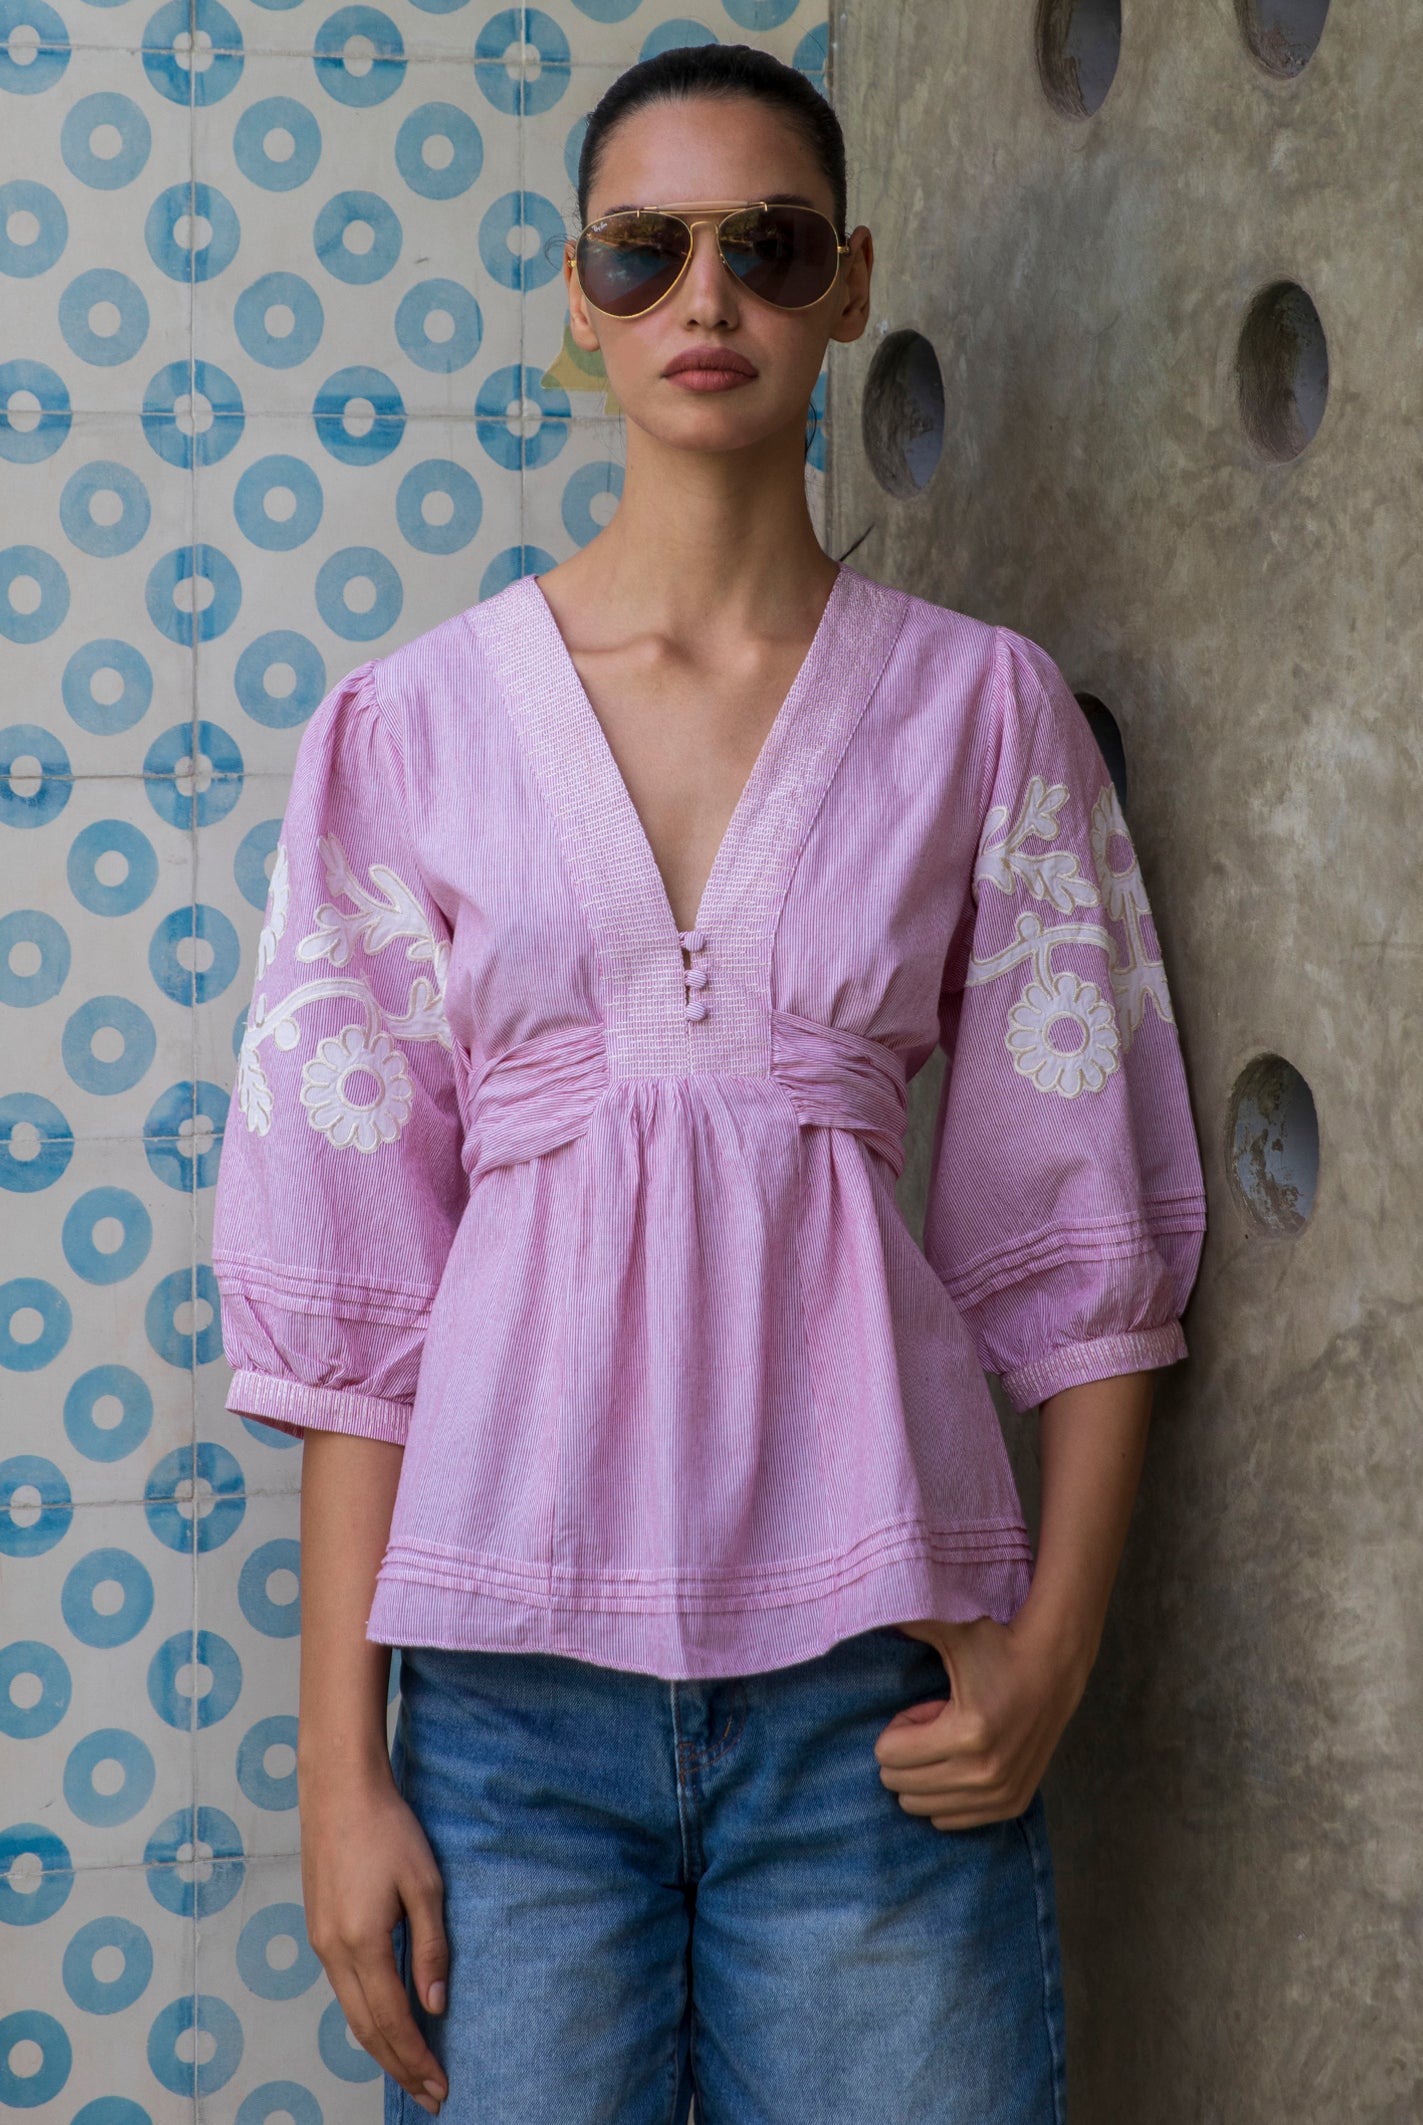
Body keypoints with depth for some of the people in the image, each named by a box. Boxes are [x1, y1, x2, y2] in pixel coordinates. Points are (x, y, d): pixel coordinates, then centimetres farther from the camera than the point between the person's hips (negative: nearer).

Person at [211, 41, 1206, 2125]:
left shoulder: (980, 707, 4)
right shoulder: (412, 722, 3)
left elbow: (1079, 1227, 5)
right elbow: (348, 1277, 2)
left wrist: (1052, 1646, -6)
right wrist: (339, 1759, -1)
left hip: (878, 1697, 0)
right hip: (513, 1657, 0)